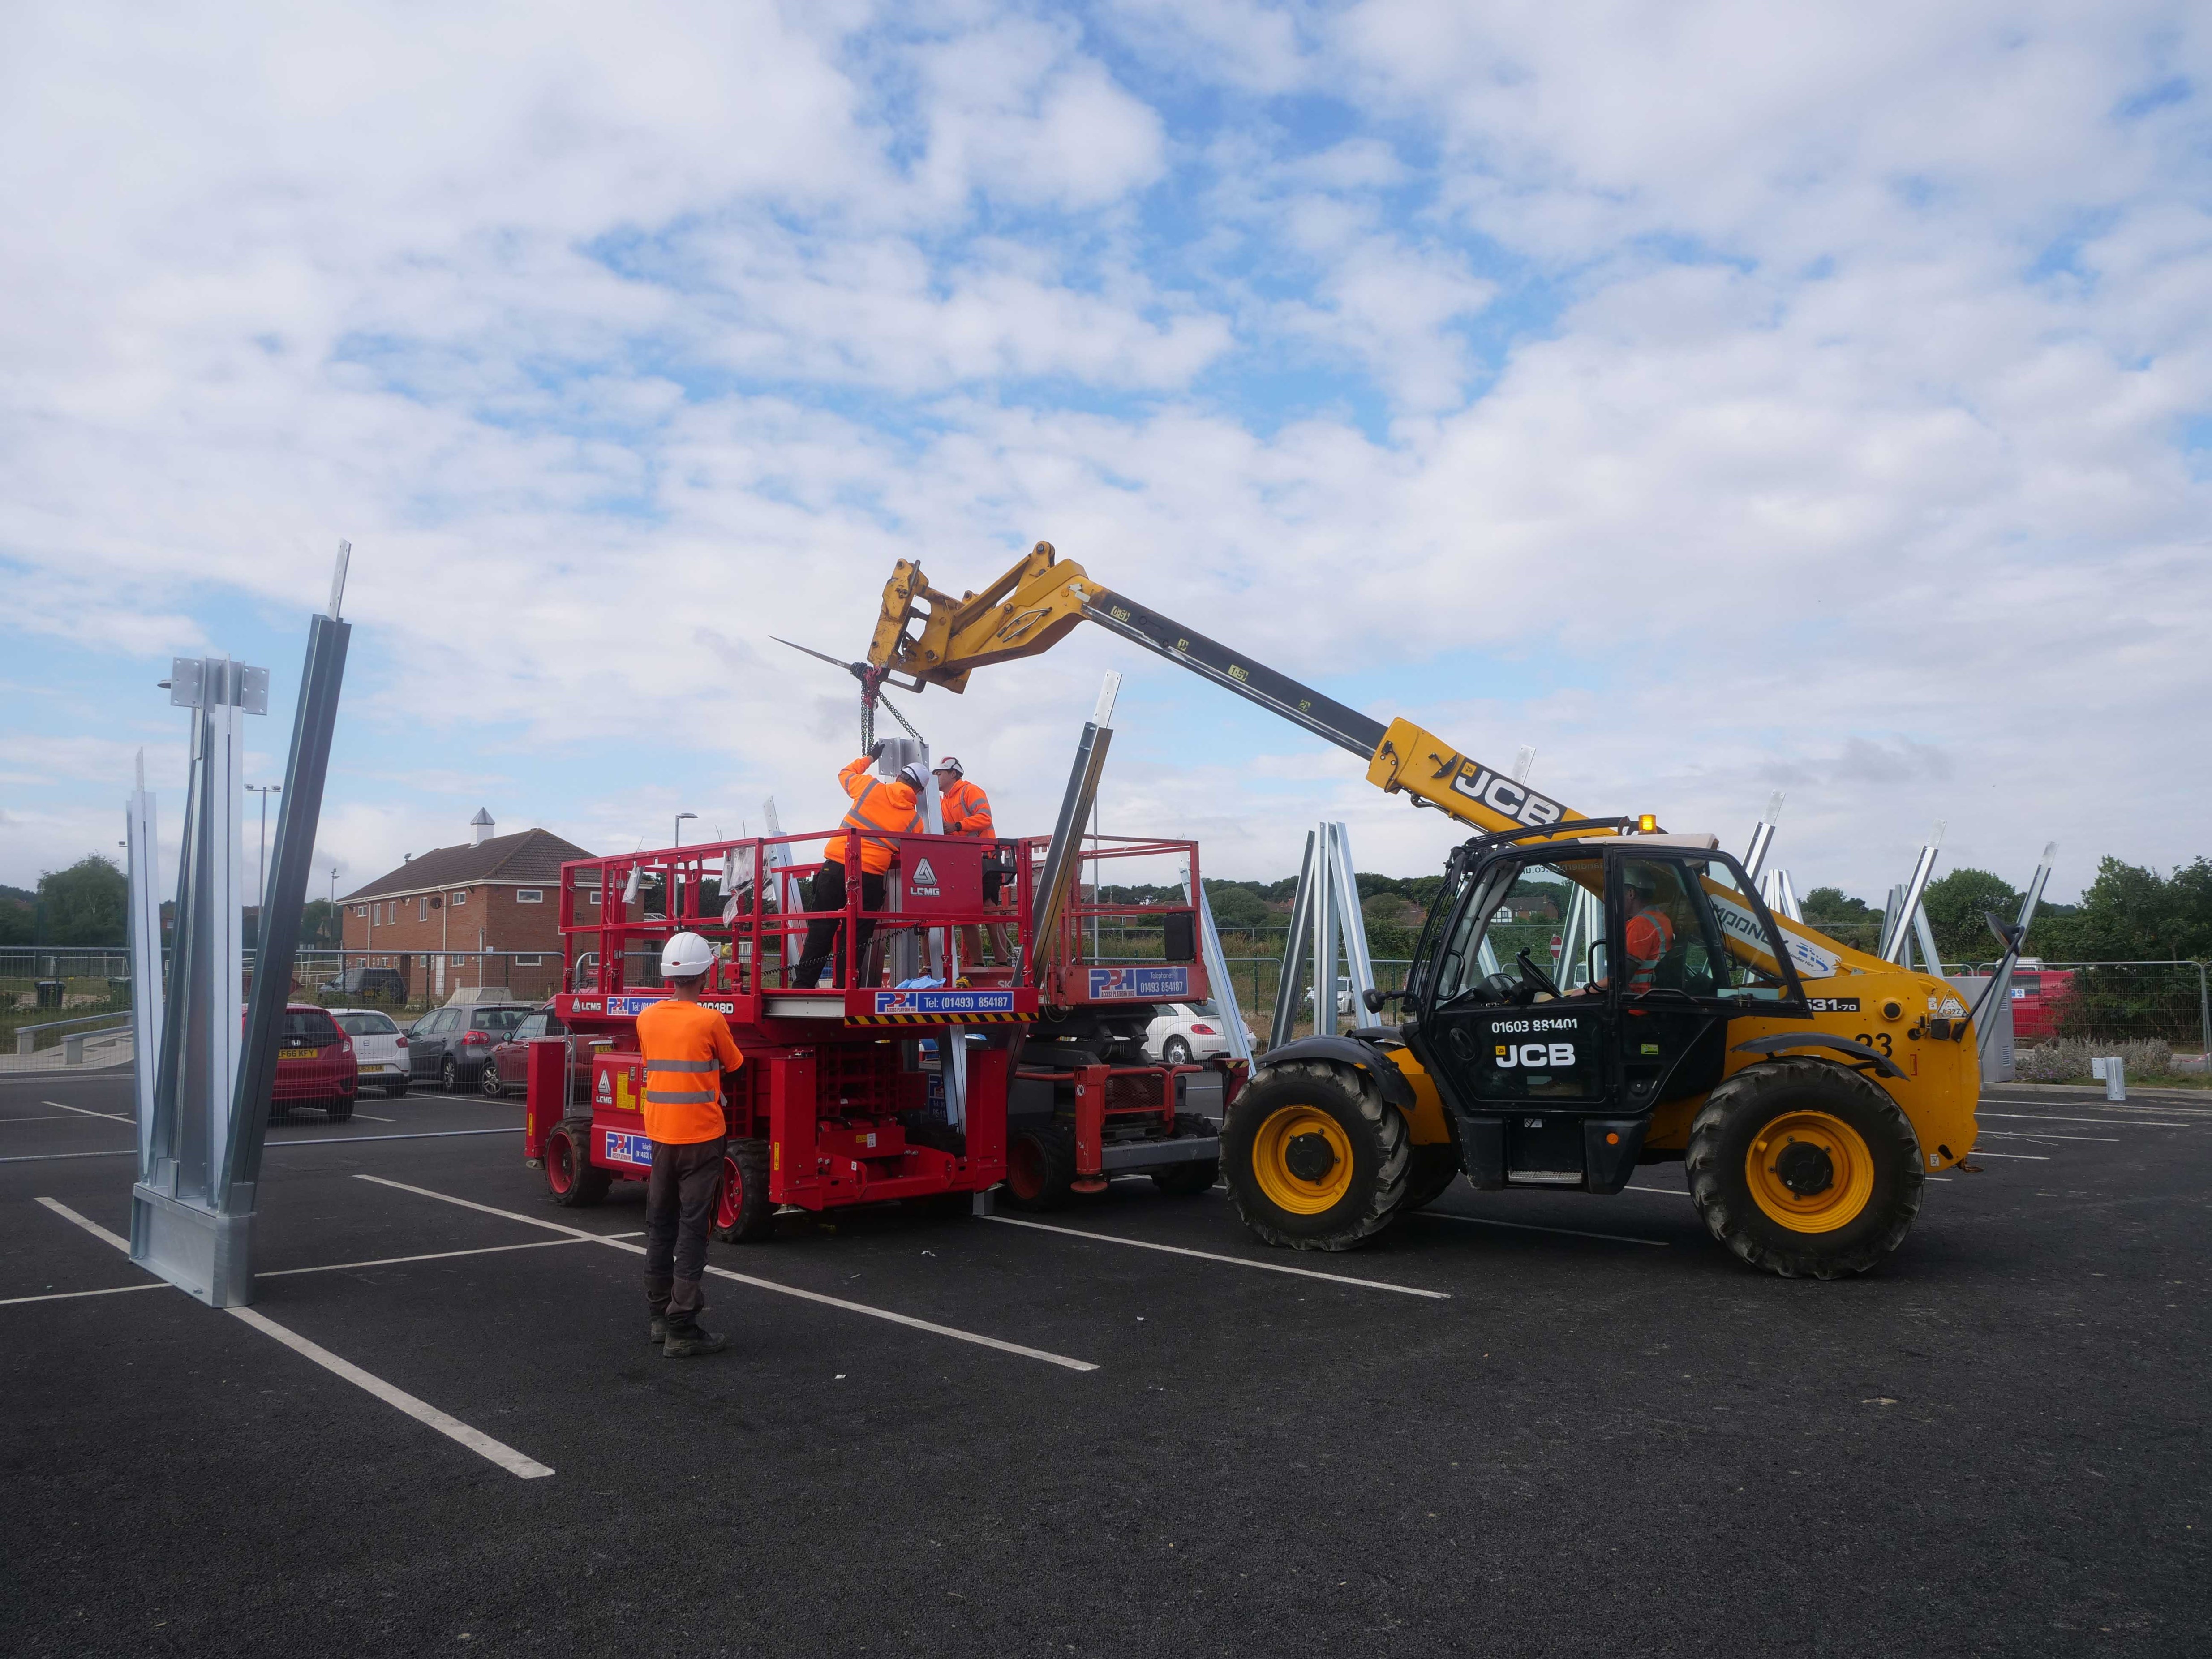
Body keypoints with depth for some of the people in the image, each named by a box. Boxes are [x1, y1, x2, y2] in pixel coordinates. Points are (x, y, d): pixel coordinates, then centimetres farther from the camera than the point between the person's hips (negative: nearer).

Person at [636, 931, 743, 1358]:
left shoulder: (646, 1019, 1)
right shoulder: (710, 1021, -15)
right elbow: (732, 1064, 2)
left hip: (660, 1135, 6)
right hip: (700, 1136, -6)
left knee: (660, 1226, 15)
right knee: (692, 1230, -3)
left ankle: (661, 1314, 24)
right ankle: (682, 1329, -3)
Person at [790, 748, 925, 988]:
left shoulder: (872, 788, 7)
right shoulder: (915, 821, 7)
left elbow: (845, 774, 26)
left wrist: (870, 757, 41)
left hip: (836, 867, 1)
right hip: (871, 878, -1)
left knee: (821, 932, 6)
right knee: (856, 940, 7)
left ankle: (804, 984, 5)